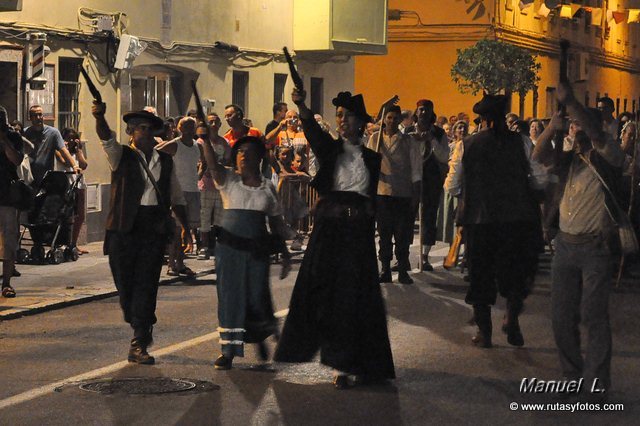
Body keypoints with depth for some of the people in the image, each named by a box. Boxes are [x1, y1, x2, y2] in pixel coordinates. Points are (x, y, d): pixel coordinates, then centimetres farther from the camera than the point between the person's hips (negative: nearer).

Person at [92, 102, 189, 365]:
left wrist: (185, 226, 18)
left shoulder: (165, 161, 13)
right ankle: (143, 328, 28)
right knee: (125, 282, 3)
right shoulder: (122, 156, 3)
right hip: (125, 227, -1)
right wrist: (99, 117, -37)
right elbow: (106, 138, -18)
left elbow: (176, 197, 21)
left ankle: (139, 345, -5)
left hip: (155, 227, 1)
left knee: (146, 284, -6)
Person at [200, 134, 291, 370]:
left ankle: (260, 337, 28)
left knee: (257, 296, -1)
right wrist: (206, 141, -35)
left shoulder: (267, 187, 8)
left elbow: (276, 224, 12)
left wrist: (285, 255, 11)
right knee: (229, 295, -1)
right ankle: (229, 350, 6)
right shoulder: (228, 179, 3)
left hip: (257, 249, 1)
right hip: (229, 246, -1)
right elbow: (213, 164, -17)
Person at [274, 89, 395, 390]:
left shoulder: (372, 158, 11)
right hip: (329, 227, -1)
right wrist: (301, 106, -36)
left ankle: (342, 365, 2)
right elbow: (313, 131, -16)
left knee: (353, 297, -1)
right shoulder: (330, 149, 5)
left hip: (359, 232, 1)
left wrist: (371, 232, 7)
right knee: (322, 291, -3)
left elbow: (374, 198, 13)